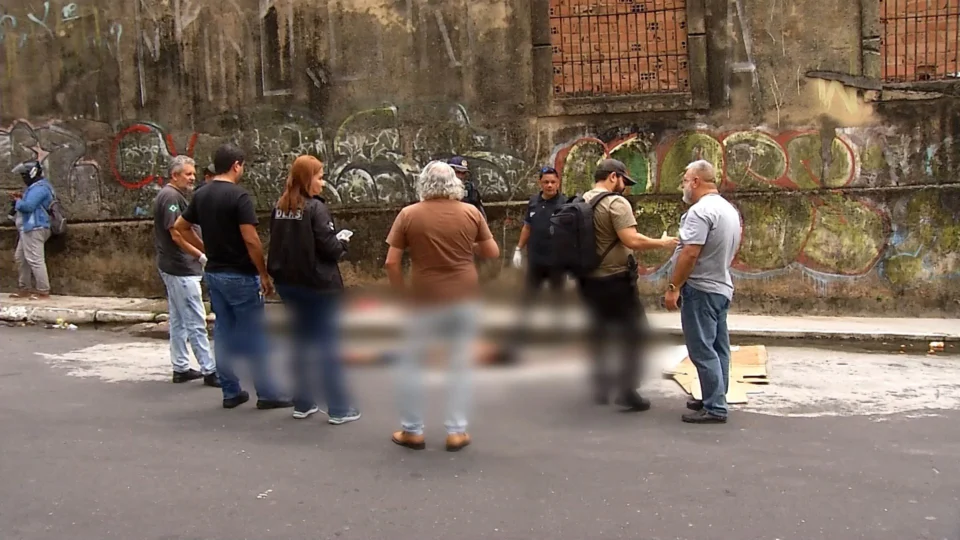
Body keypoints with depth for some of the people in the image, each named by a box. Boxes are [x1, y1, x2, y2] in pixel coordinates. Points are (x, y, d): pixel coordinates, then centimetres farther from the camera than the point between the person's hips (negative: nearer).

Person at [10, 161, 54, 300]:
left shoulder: (39, 188, -15)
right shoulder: (36, 187, 21)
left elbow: (28, 206, -25)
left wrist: (18, 202, -5)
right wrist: (20, 200, 7)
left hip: (34, 229, -12)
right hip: (29, 228, 12)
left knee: (35, 260, -11)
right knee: (20, 257, 15)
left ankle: (43, 291, -8)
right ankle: (25, 288, 20)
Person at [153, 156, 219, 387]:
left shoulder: (172, 195, 16)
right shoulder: (171, 197, -16)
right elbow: (176, 234, -22)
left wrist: (197, 254, 13)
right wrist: (201, 256, -16)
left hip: (173, 266, 11)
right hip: (180, 267, -11)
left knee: (178, 320, 14)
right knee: (196, 321, -7)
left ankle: (181, 368, 21)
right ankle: (209, 371, -4)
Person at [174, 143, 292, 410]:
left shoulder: (201, 195, 6)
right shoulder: (238, 196, -17)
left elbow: (180, 226, 17)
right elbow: (251, 240, -21)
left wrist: (207, 250, 16)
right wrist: (264, 275, -13)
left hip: (214, 273, 8)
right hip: (240, 275, -7)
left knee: (223, 332, 12)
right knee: (254, 335, 0)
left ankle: (231, 392, 17)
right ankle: (267, 394, 6)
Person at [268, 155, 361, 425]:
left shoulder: (280, 208, 5)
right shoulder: (315, 208, -15)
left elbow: (279, 243, 13)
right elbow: (329, 249, -18)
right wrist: (343, 243, 2)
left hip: (287, 282, 7)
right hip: (317, 285, -7)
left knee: (301, 342, 16)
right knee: (329, 345, 1)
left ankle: (302, 403, 22)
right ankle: (338, 409, 5)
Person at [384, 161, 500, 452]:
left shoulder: (408, 214, -5)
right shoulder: (471, 212, -2)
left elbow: (391, 263, -7)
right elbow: (493, 252, 6)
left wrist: (403, 293, 5)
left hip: (425, 299, -1)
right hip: (465, 298, 2)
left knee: (410, 363, 14)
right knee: (461, 364, 13)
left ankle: (412, 430, 17)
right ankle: (456, 431, 14)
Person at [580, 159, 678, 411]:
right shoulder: (616, 202, -15)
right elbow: (631, 240, -23)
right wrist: (663, 243, -11)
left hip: (588, 280, 8)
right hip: (615, 280, -8)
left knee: (599, 336, 15)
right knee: (634, 334, 3)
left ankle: (600, 388, 20)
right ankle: (627, 390, -1)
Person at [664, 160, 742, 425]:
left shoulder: (700, 211, -19)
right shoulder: (729, 209, 13)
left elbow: (689, 254, -24)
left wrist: (673, 287, -19)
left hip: (700, 288, -10)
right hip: (722, 287, 10)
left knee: (703, 350, -6)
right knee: (717, 348, 14)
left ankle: (714, 408, -4)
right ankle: (716, 400, 21)